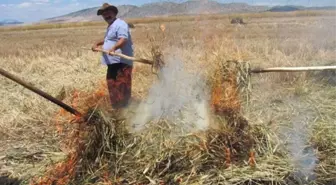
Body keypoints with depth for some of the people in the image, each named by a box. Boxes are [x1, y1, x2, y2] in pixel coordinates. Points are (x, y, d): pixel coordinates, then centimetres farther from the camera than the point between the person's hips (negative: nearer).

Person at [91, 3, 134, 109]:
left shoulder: (120, 24, -11)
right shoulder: (110, 26, 23)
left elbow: (124, 39, -28)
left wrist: (114, 48, -44)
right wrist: (97, 44, 28)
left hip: (121, 62, -11)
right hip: (113, 62, 11)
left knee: (122, 87, -11)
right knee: (112, 84, 17)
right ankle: (116, 106, 29)